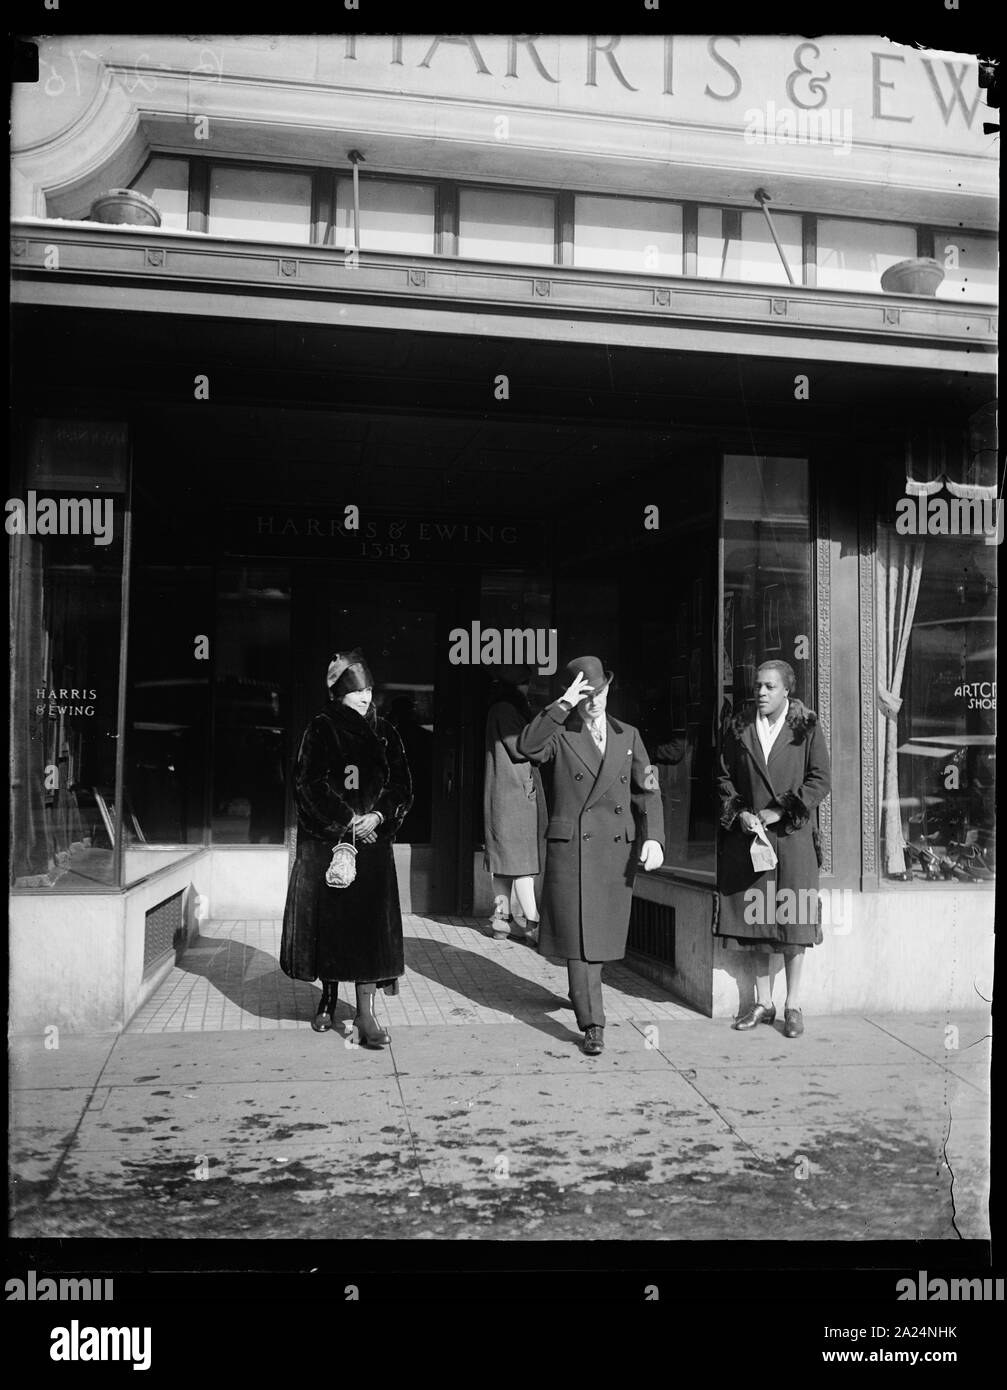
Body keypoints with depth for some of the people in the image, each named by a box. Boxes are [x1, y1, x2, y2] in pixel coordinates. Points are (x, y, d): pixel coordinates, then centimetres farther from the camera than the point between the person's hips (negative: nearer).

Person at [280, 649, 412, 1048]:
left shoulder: (385, 734, 10)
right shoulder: (321, 729, 1)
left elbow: (402, 788, 6)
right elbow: (309, 783, -8)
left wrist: (378, 816, -11)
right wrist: (346, 819, -14)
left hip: (372, 841, 2)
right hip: (325, 842, -1)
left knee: (369, 924, -5)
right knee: (326, 918, 4)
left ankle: (365, 1015, -5)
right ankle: (328, 997, 24)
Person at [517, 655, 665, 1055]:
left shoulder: (628, 736, 11)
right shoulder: (560, 734, 0)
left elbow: (647, 791, 10)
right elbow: (527, 746, -22)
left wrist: (653, 838, -3)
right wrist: (563, 705, -24)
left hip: (618, 851, 4)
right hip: (570, 849, -4)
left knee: (602, 934, 13)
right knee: (579, 937, -5)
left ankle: (582, 998, 37)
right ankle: (593, 1025, -1)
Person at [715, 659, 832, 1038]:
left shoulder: (806, 728, -1)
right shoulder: (738, 728, 6)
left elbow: (821, 779, -4)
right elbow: (724, 777, 9)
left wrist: (779, 811, -11)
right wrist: (738, 813, -7)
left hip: (791, 835, -2)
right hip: (748, 834, 2)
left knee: (792, 920, 2)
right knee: (756, 918, 6)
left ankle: (793, 1005, 13)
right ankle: (763, 1002, 18)